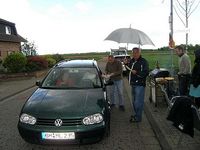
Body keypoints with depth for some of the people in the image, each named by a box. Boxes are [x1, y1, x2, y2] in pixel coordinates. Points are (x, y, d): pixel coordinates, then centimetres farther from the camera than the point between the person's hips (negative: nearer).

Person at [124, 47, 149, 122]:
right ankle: (136, 115, 34)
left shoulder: (143, 61, -11)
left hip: (140, 84, -8)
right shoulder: (132, 61, 12)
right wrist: (126, 64, 7)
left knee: (138, 102, -4)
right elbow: (129, 70, 22)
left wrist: (137, 72, -26)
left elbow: (146, 73, -18)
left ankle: (138, 117, 8)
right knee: (134, 101, 18)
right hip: (133, 84, 8)